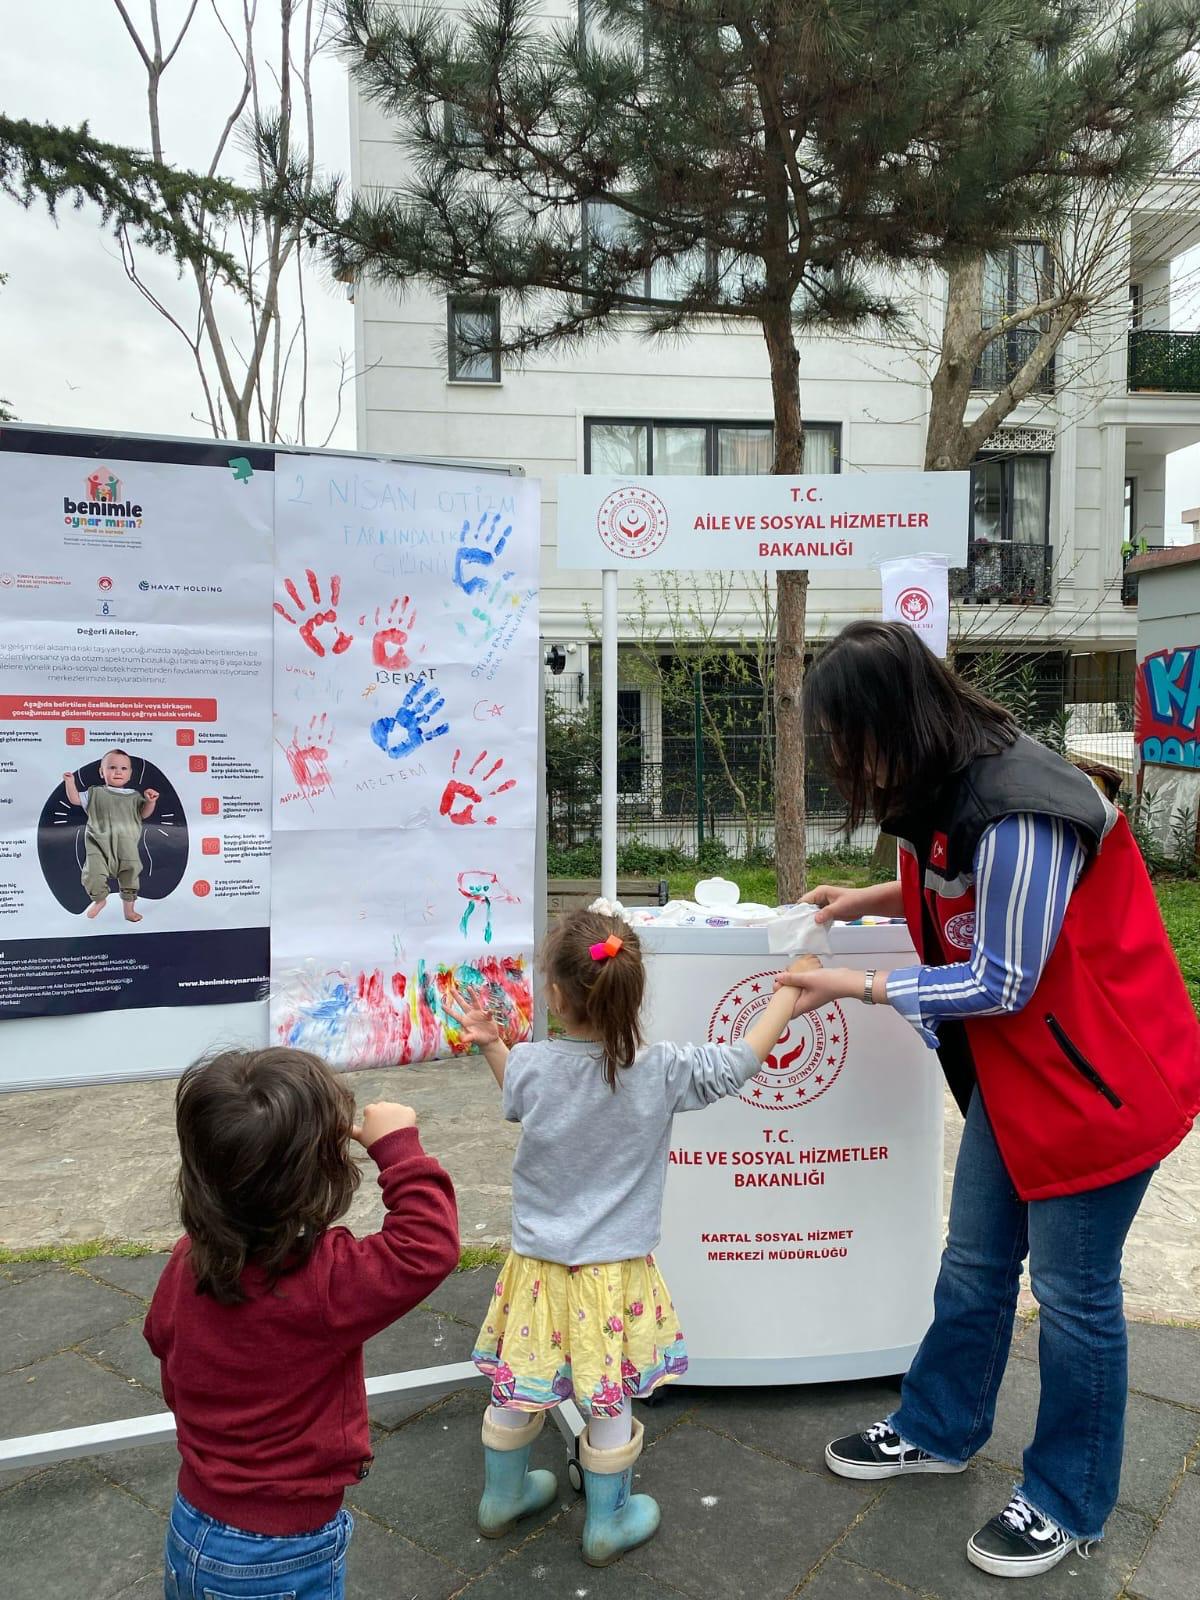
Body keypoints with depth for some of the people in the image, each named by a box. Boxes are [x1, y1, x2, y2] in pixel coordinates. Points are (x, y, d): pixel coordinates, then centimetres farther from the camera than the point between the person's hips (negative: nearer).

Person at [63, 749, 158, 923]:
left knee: (130, 874, 4)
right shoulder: (95, 794, 8)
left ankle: (129, 909, 21)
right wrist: (70, 782, -4)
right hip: (99, 845, -1)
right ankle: (99, 900, 22)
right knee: (94, 873, -8)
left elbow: (143, 814, 6)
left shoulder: (134, 796, 9)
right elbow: (75, 799, 7)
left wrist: (150, 801, -11)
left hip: (126, 846, 1)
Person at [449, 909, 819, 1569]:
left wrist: (490, 1044, 17)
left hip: (538, 1265, 2)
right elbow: (744, 1058, -8)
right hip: (615, 1269, -2)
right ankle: (607, 1526, 34)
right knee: (609, 1399, 15)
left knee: (517, 1384, 19)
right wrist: (792, 987, 3)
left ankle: (501, 1497, 43)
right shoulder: (661, 1069, -19)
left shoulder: (528, 1063, -15)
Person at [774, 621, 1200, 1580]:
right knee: (974, 1266, 19)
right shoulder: (951, 787, -1)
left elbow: (1003, 982, -23)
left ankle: (1068, 1505, 31)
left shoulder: (1019, 813, -30)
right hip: (1015, 1068, 9)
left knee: (1073, 1290, 9)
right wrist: (880, 899, 3)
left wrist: (859, 988, -17)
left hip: (1099, 1070, -8)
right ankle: (939, 1432, 40)